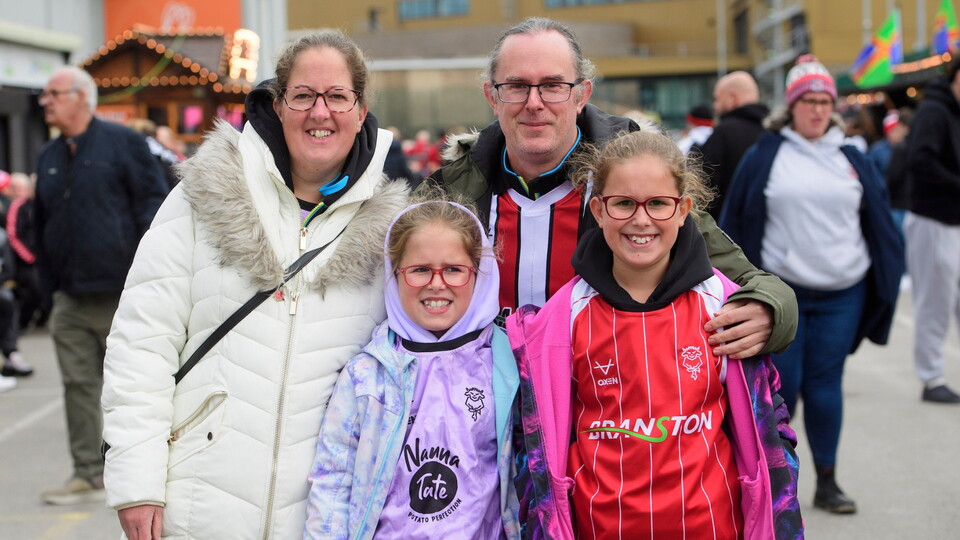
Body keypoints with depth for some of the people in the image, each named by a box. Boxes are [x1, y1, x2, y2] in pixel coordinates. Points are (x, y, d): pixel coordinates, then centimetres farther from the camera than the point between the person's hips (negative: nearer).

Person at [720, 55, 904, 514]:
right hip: (780, 291, -2)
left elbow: (879, 223, 14)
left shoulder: (852, 159, 9)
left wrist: (887, 278, 10)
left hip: (842, 295, 2)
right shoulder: (765, 156, 1)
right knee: (782, 384, -1)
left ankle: (827, 482, 16)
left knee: (825, 384, 6)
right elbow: (736, 222, 3)